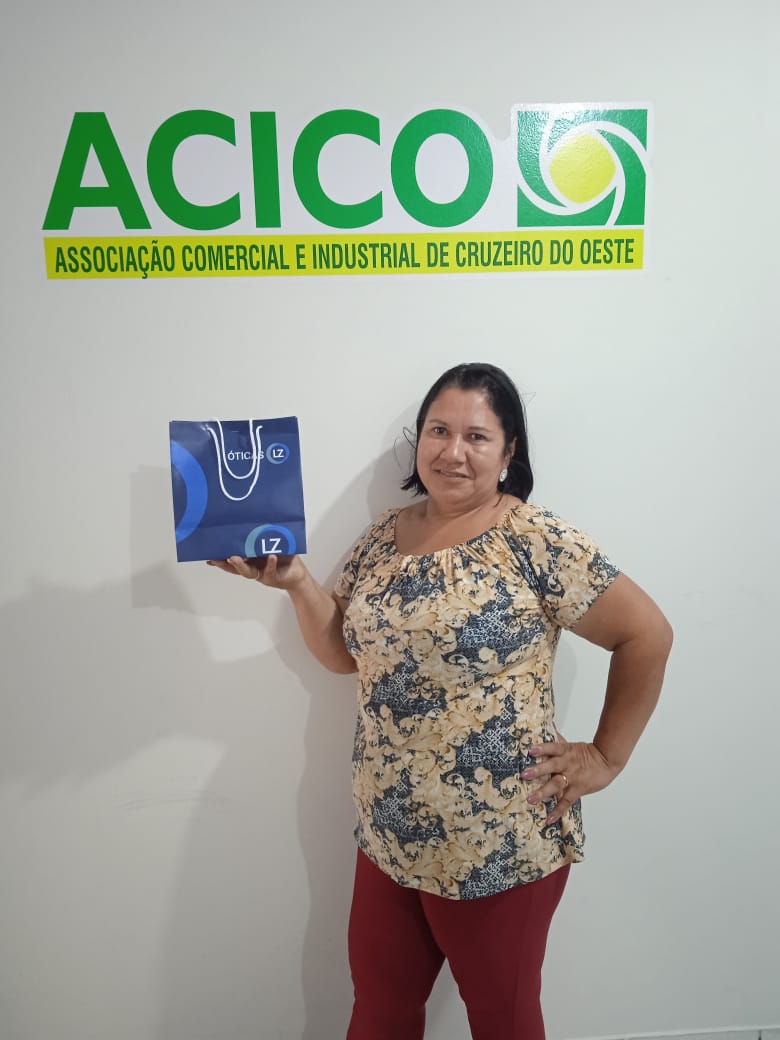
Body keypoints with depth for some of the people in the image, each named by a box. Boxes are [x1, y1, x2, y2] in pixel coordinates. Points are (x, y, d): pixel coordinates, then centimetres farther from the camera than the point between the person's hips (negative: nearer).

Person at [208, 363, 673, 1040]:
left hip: (498, 850, -5)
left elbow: (647, 636, -11)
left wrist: (606, 757, -10)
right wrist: (296, 582, -6)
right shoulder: (384, 537, 3)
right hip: (388, 837, 6)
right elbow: (344, 652, 8)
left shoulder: (534, 540, -16)